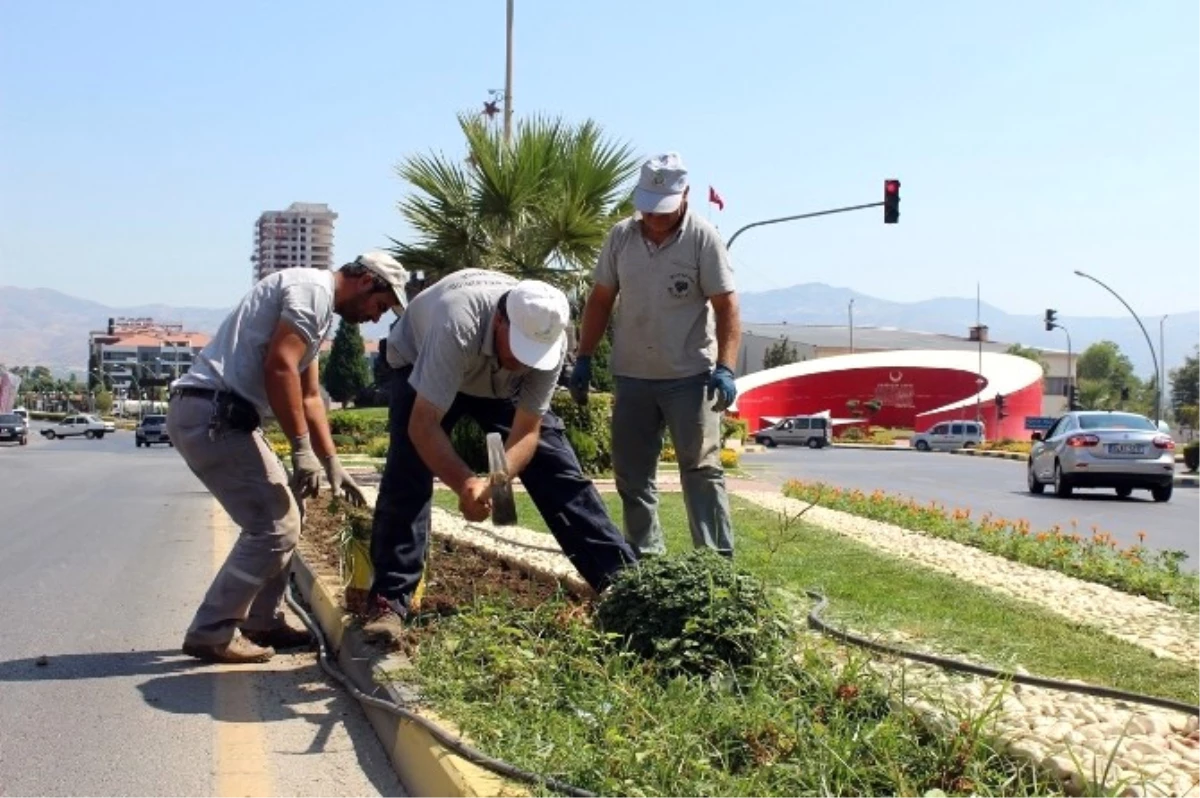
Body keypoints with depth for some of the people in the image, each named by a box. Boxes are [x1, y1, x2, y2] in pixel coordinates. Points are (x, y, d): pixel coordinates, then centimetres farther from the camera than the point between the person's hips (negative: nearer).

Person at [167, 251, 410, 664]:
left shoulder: (317, 305, 22)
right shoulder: (313, 289, -9)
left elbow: (309, 397, 26)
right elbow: (279, 368, -20)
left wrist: (333, 464, 23)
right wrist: (302, 449, -17)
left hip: (220, 415, 10)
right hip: (212, 413, -10)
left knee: (279, 518, 17)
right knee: (274, 528, -8)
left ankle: (262, 622, 25)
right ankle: (211, 632, -1)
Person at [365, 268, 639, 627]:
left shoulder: (548, 340, -31)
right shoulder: (459, 324, -45)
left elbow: (527, 430, -26)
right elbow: (423, 425, -43)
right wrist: (465, 483, -55)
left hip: (502, 382, 3)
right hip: (421, 364, -3)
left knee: (559, 468, -6)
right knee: (406, 476, -20)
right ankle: (389, 602, -10)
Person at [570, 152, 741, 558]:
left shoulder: (703, 238, -10)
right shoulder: (620, 236, 3)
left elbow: (726, 307, -12)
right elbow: (600, 300, 10)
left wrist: (725, 368, -21)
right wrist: (584, 359, 6)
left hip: (690, 375, -4)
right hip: (631, 376, 5)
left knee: (701, 468, -3)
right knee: (632, 473, 10)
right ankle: (645, 556, 22)